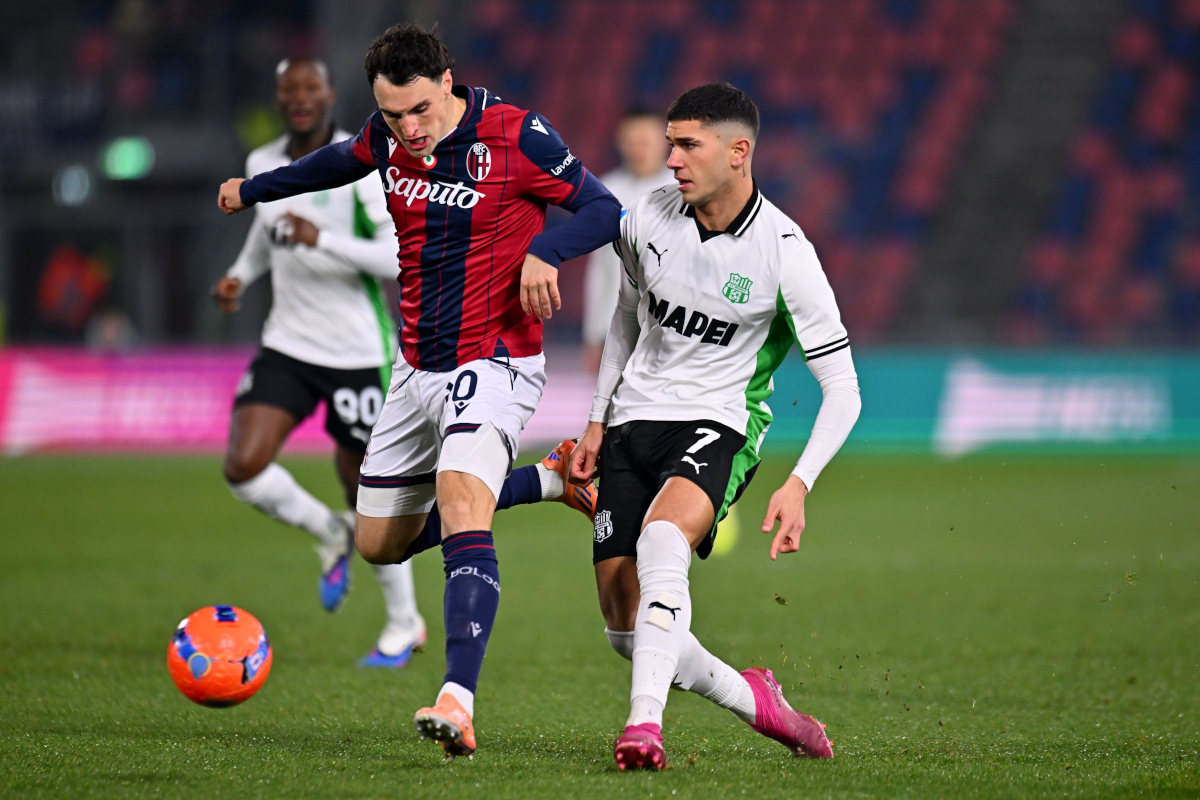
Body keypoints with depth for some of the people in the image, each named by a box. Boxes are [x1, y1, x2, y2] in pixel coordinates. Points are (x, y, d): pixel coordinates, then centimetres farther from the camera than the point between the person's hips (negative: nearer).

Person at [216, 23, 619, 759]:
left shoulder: (516, 136, -16)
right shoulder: (387, 139, 1)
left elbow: (604, 210, -11)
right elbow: (340, 162, 24)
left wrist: (546, 250, -31)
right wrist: (256, 189, 40)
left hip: (494, 364, -7)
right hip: (417, 369, 7)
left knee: (459, 504, -31)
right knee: (381, 543, 14)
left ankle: (459, 702, -43)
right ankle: (547, 483, 30)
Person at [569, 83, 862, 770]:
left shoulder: (784, 253, -14)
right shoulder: (648, 219, -2)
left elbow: (843, 390, -11)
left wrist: (799, 485, -22)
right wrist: (598, 422, 18)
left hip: (718, 424, -5)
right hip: (634, 422, 5)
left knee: (661, 538, -37)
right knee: (626, 628, -5)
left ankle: (644, 724, -42)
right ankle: (753, 700, 18)